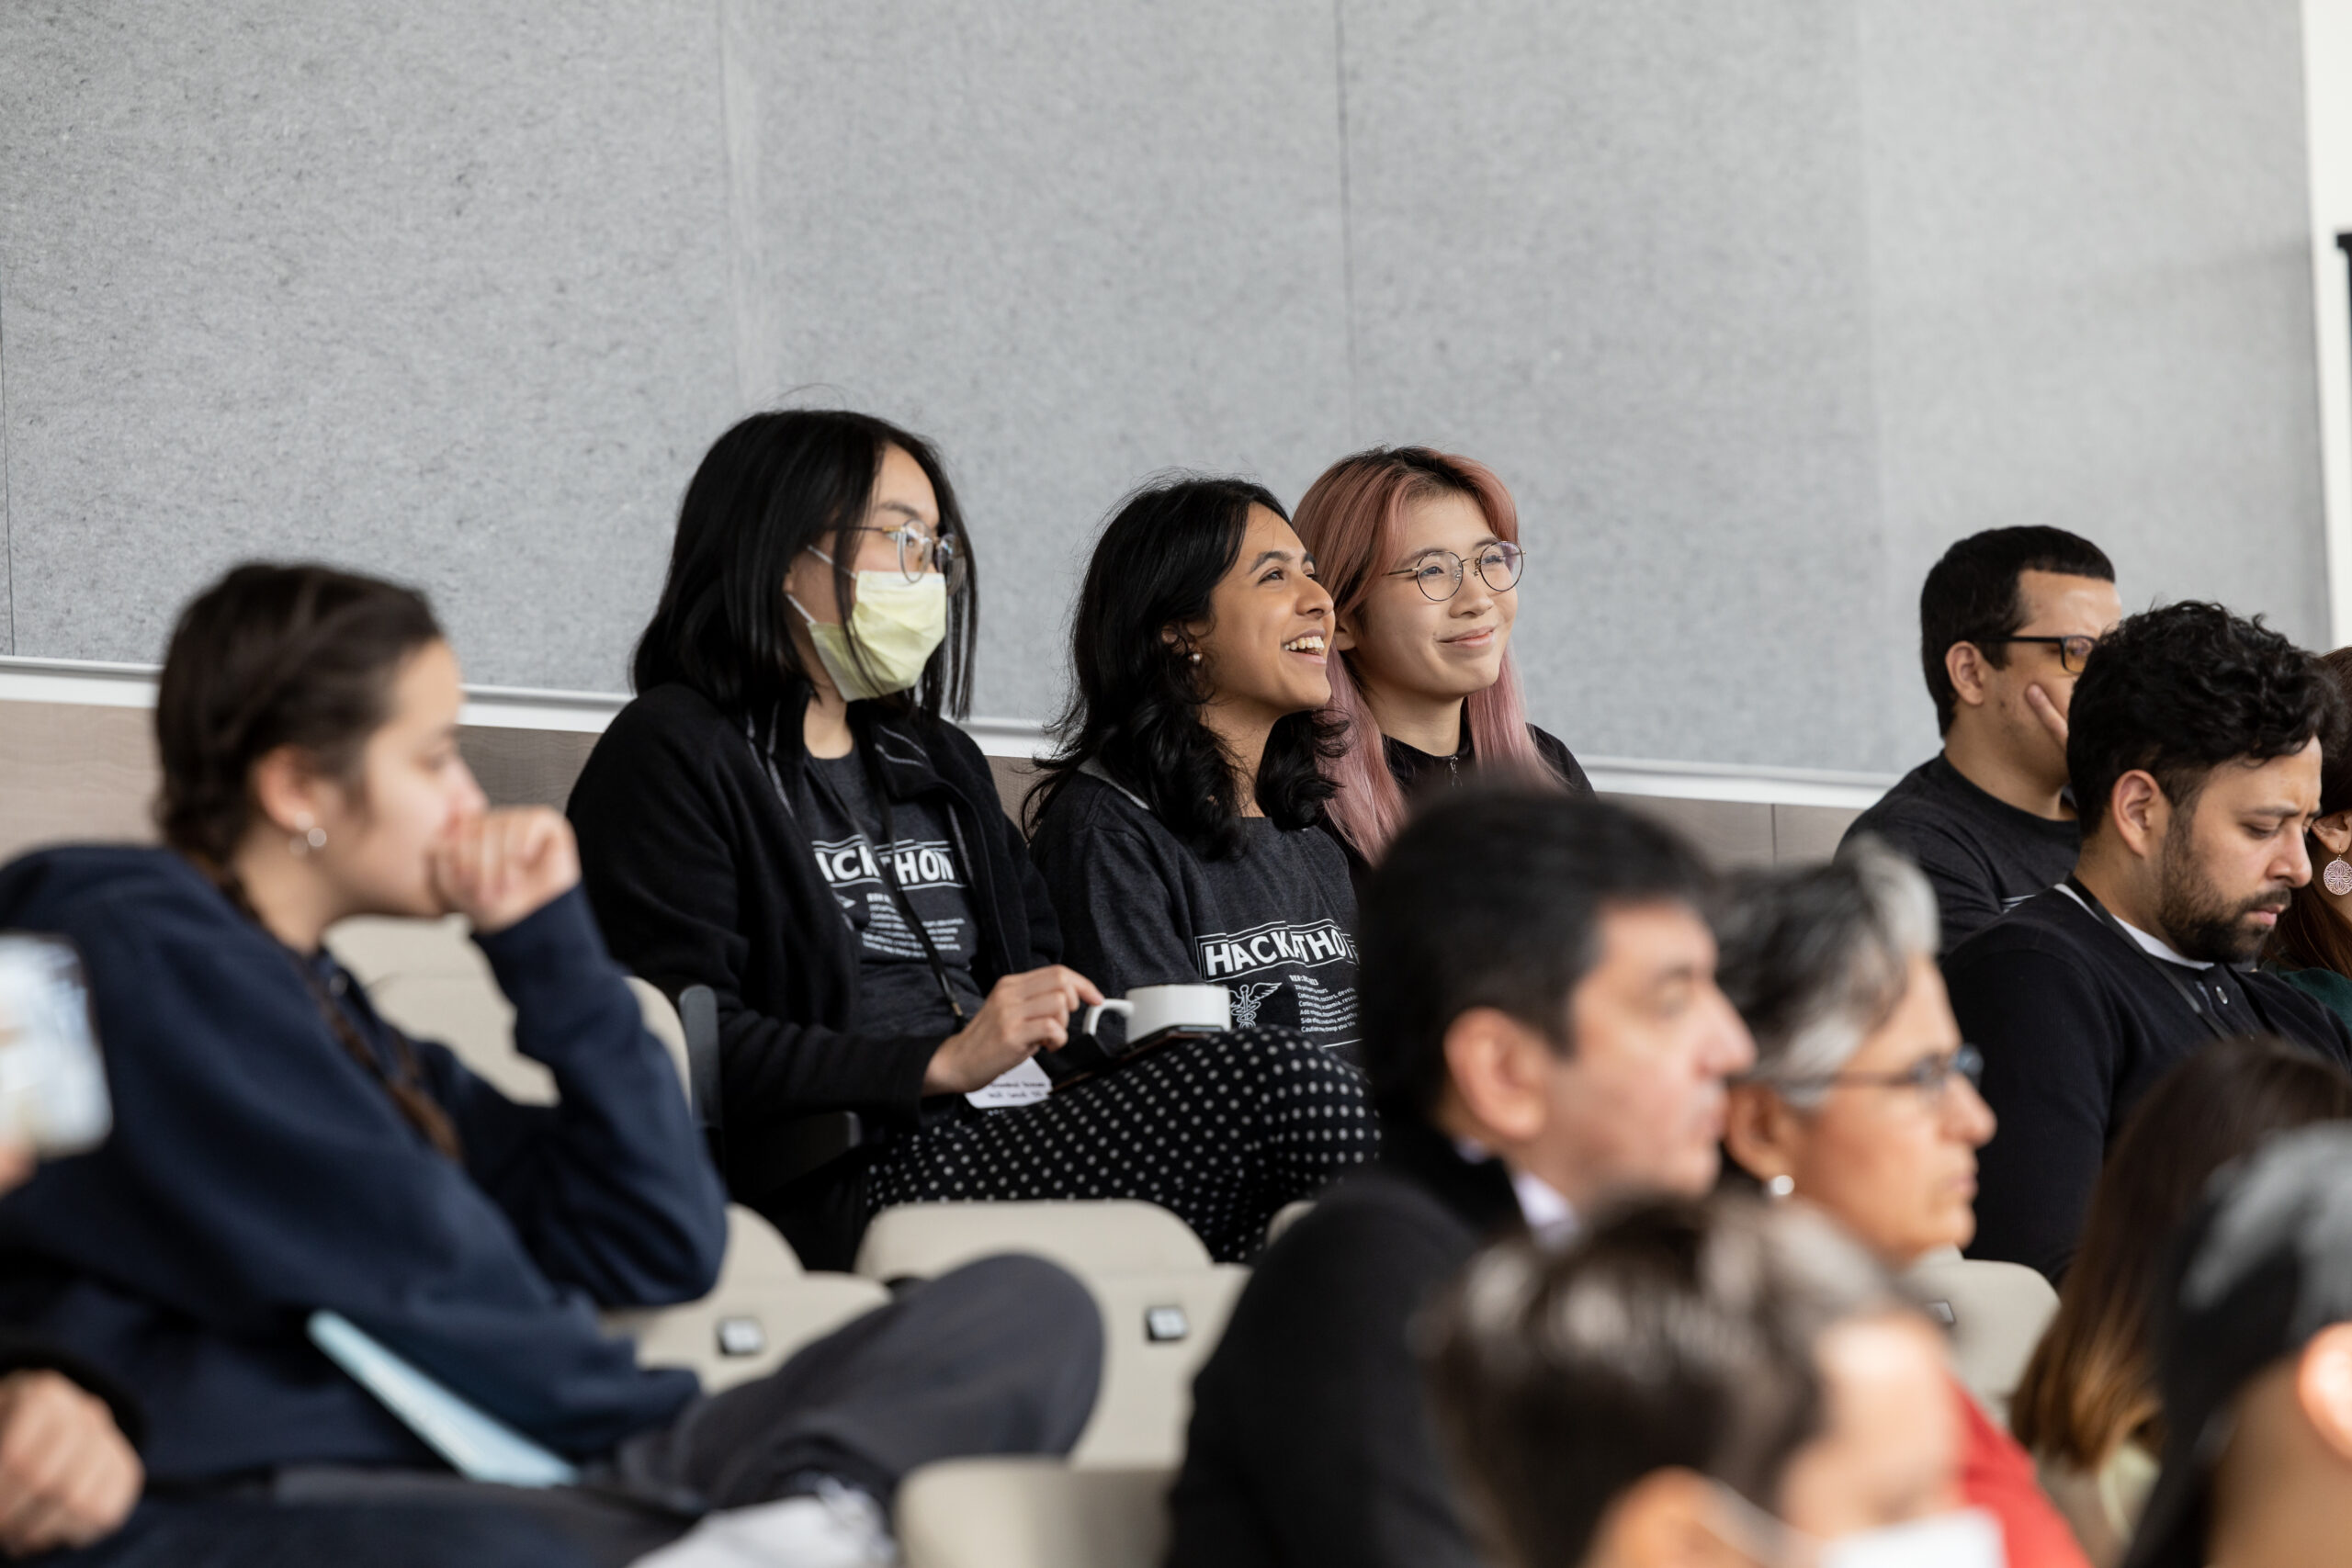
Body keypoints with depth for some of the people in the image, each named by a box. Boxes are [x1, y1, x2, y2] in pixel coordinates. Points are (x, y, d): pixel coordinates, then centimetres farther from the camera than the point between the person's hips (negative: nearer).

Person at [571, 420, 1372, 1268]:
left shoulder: (940, 762, 30)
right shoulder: (672, 754, 2)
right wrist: (941, 1064, -16)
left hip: (1015, 1145, 8)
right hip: (851, 1185, -8)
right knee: (1280, 1086, -25)